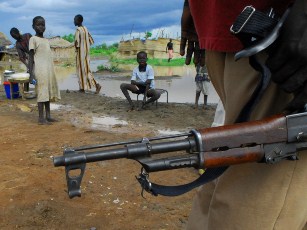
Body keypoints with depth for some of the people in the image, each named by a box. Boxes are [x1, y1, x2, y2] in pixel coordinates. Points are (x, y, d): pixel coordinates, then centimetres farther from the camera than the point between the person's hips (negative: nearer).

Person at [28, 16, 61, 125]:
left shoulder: (47, 41, 18)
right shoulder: (33, 39, -3)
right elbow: (31, 57, -8)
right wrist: (31, 74, -15)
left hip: (49, 71, 7)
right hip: (40, 71, -7)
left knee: (48, 93, 9)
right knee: (42, 94, -6)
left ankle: (48, 116, 16)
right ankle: (41, 118, -2)